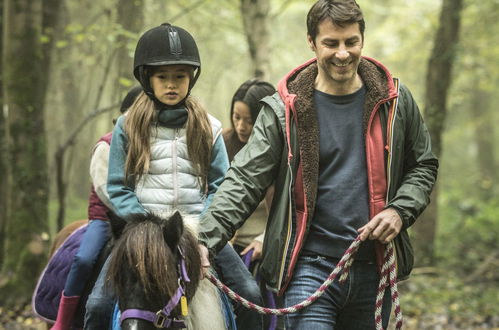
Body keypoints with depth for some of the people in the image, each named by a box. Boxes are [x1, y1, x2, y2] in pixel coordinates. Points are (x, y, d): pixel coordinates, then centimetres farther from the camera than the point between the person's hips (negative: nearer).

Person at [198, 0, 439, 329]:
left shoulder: (395, 101, 4)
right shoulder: (284, 110, -4)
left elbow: (424, 165, 16)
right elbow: (244, 181, -7)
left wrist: (400, 211, -4)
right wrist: (206, 238, -21)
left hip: (374, 269, 3)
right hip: (310, 267, -3)